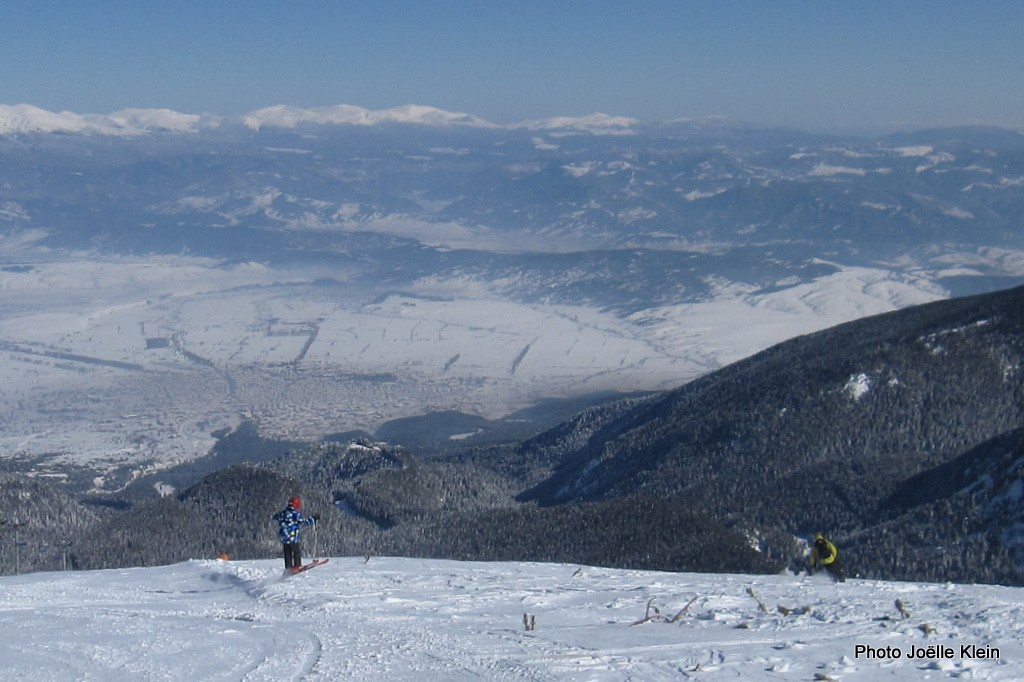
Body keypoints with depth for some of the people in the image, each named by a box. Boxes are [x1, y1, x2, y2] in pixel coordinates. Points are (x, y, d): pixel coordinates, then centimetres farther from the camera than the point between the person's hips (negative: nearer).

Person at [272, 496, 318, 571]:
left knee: (287, 553, 13)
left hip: (284, 537, 6)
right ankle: (297, 566, 0)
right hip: (294, 537, -6)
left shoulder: (282, 513, 7)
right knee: (297, 551, 5)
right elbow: (304, 522, -10)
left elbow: (275, 517, 25)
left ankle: (288, 567, 15)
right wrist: (313, 518, 2)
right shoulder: (296, 514, -12)